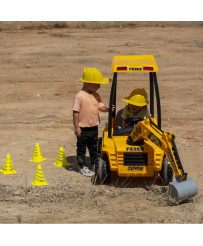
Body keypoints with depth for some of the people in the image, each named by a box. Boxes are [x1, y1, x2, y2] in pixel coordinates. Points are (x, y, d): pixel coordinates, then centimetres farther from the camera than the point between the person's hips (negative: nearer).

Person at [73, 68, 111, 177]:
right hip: (83, 129, -7)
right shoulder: (79, 96, -18)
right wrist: (76, 127, -19)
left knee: (94, 147, 19)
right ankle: (82, 167, 16)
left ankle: (94, 164, 33)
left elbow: (101, 107, 3)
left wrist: (107, 109, -20)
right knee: (81, 148, 7)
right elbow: (76, 112, -18)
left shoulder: (96, 96, 6)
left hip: (94, 127, 7)